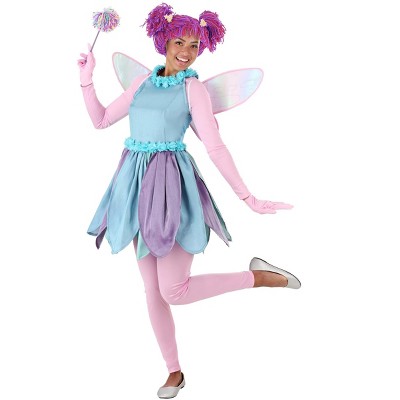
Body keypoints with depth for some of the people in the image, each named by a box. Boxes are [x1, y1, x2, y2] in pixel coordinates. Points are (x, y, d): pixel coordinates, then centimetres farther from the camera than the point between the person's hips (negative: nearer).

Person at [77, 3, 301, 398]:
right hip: (137, 185, 6)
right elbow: (101, 119, 17)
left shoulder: (194, 87, -5)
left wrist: (248, 198, -15)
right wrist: (86, 78, 9)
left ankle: (258, 276, 7)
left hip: (171, 186, -6)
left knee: (173, 291, -11)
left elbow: (215, 147, -10)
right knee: (153, 289, 9)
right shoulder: (144, 81, 12)